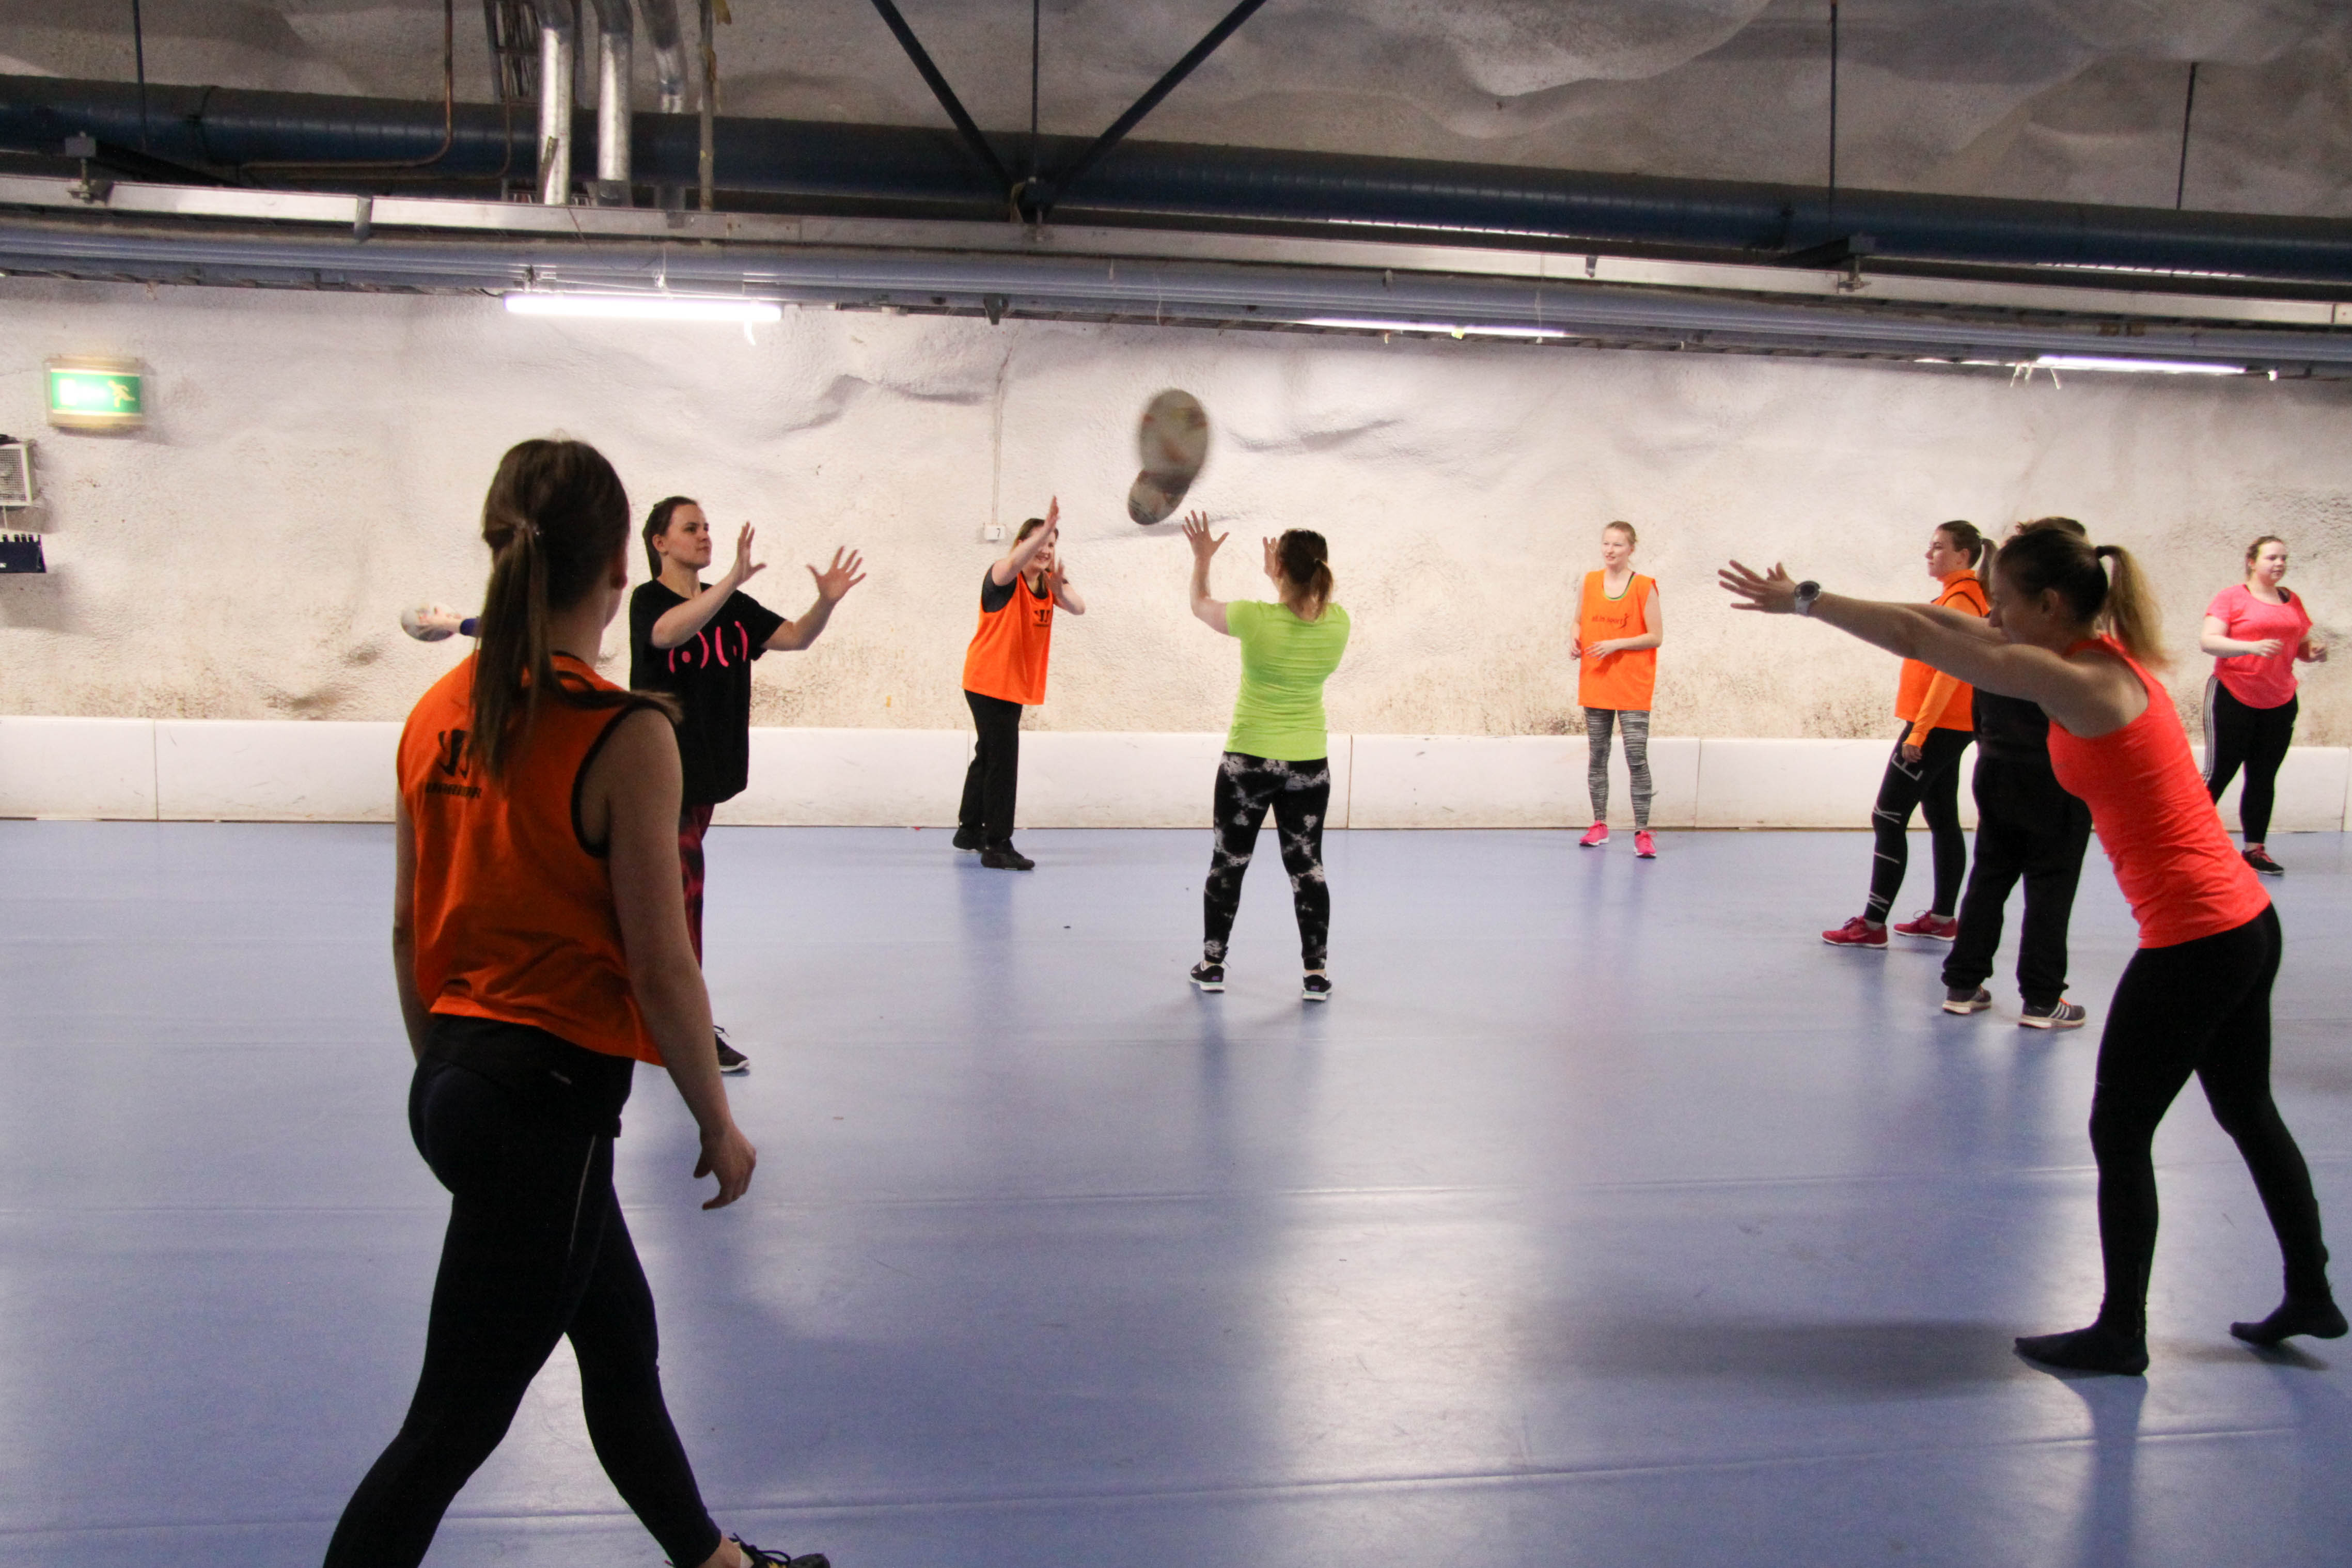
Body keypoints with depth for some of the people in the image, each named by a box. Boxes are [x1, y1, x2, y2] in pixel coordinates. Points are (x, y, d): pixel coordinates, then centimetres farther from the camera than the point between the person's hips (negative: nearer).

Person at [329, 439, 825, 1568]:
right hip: (549, 1101, -8)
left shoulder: (437, 712, 2)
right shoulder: (625, 735, -19)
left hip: (453, 1083, 8)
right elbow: (661, 969, -17)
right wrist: (720, 1126, -4)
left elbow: (408, 928, 9)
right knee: (451, 1431, 6)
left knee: (621, 1342, 25)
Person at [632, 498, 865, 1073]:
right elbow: (671, 631, -32)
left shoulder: (732, 605, 10)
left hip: (706, 770, 7)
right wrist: (734, 580, -42)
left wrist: (827, 601, -16)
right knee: (685, 887, -8)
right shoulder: (648, 600, -9)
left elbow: (795, 637, 3)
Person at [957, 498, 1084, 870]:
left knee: (989, 756, 19)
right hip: (988, 681, -8)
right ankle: (997, 846, -12)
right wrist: (1047, 527, -51)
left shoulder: (1050, 583, 5)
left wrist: (1060, 589, -34)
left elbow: (1078, 608, -13)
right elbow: (1013, 563, -39)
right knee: (1002, 760, -13)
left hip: (1016, 685, 8)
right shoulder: (1002, 577, -14)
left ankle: (970, 829, 33)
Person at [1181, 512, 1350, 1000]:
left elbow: (1201, 605, 3)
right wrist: (1285, 576, 19)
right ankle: (1316, 973, 9)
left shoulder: (1255, 619, -18)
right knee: (1306, 867, 10)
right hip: (1309, 763, 3)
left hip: (1249, 762, -3)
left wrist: (1202, 557, 16)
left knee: (1227, 864, 12)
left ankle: (1212, 964, 20)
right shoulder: (1337, 623, -8)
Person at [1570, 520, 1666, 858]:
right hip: (1594, 683, 4)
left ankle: (1642, 832, -5)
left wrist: (1616, 644, -19)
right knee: (1596, 756, 10)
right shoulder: (1590, 581, 6)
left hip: (1632, 689, -4)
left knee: (1637, 759, -8)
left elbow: (1656, 636, -8)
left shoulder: (1644, 587, -7)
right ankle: (1599, 824, 21)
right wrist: (1575, 641, -4)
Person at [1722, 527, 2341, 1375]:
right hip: (2244, 922, 10)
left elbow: (1922, 640, -19)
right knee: (2249, 1115, 23)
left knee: (2119, 1134, 4)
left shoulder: (2080, 683, -19)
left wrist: (1804, 601, -12)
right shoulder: (2106, 659, 8)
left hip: (2197, 939, -10)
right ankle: (2310, 1298, 37)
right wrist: (1811, 599, 10)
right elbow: (1945, 625, 11)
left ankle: (2120, 1335, 15)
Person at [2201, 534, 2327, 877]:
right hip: (2233, 697, -5)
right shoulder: (2232, 597, -3)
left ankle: (2255, 849, 12)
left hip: (2280, 702, 5)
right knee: (2218, 774, -5)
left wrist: (2314, 652, -1)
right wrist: (2251, 646, -28)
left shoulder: (2292, 601, 13)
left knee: (2264, 778, 6)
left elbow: (2302, 647, 22)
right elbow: (2208, 641, -14)